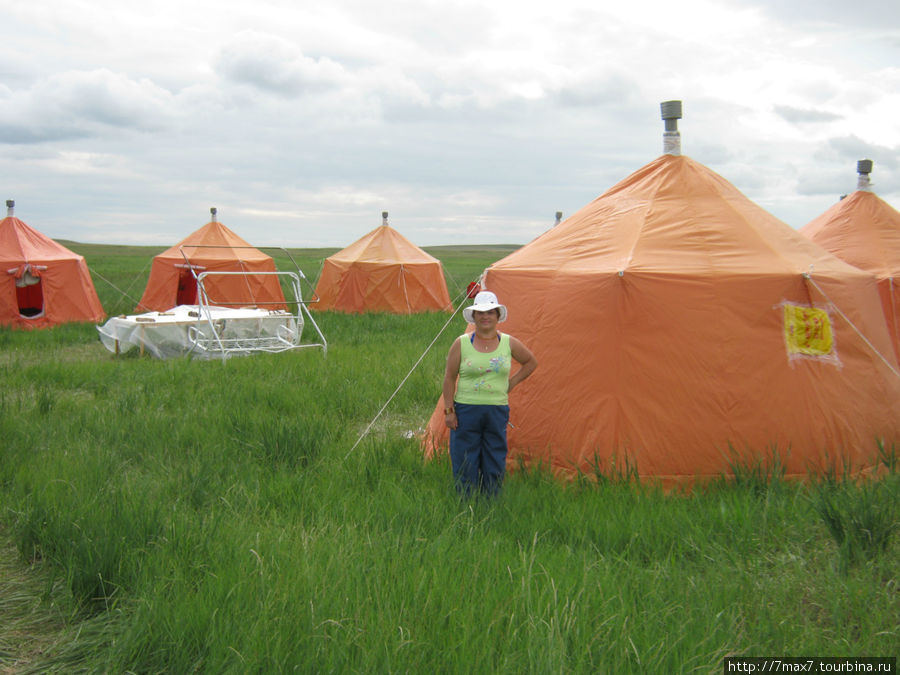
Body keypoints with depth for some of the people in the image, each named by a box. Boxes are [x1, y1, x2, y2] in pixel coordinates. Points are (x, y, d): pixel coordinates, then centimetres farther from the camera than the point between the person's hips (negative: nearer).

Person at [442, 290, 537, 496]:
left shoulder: (509, 343, 5)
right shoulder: (461, 344, -1)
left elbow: (531, 362, 21)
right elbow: (449, 378, 2)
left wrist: (511, 383, 10)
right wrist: (448, 410, -3)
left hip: (498, 411, 2)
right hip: (466, 410, -2)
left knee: (494, 464, 6)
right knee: (465, 464, 1)